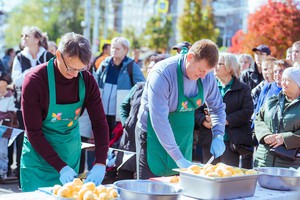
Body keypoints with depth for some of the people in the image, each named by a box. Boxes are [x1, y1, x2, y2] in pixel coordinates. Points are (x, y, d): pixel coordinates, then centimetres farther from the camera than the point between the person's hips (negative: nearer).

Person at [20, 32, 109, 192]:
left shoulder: (87, 80, -11)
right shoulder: (34, 81, -21)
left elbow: (99, 123, -10)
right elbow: (34, 132, -19)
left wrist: (100, 164, -22)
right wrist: (60, 167, -24)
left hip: (71, 151, 3)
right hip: (40, 151, -3)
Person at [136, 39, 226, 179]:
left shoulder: (207, 76, -8)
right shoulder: (162, 74, -26)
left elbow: (218, 108, 8)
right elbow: (159, 120, -30)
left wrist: (218, 136, -9)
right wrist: (179, 158, -32)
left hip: (182, 140, 5)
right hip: (154, 135, -5)